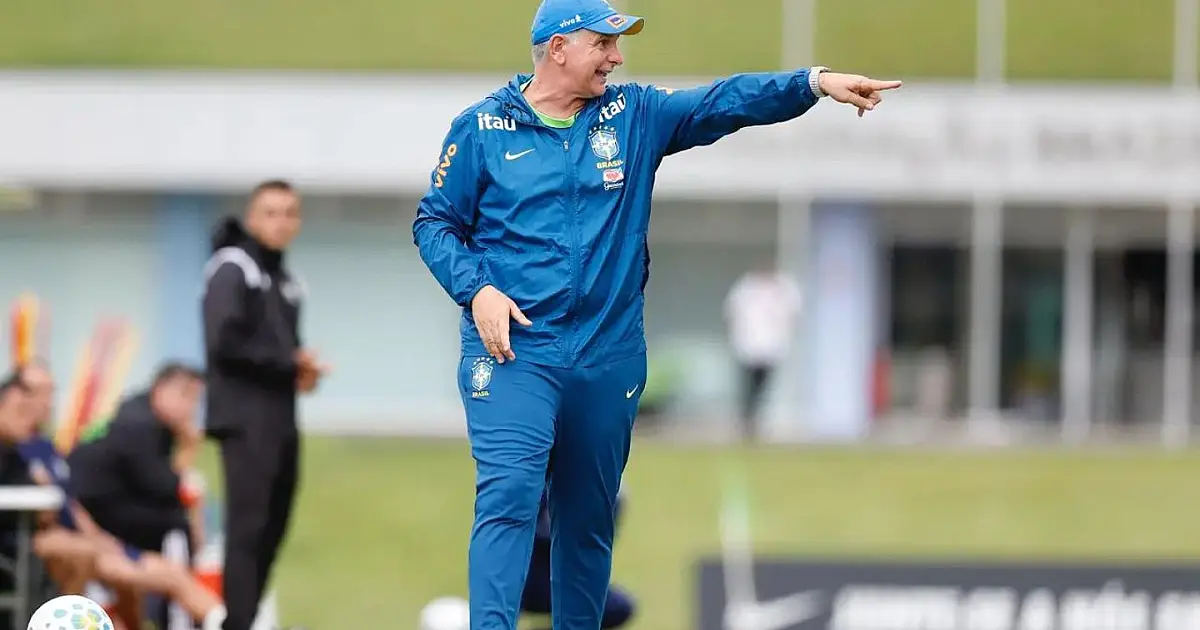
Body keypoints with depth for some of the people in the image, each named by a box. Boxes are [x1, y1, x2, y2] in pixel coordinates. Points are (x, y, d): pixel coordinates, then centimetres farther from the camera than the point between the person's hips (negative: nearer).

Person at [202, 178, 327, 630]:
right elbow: (224, 343, -17)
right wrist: (290, 364, -11)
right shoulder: (232, 270, -6)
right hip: (246, 421, -8)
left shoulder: (287, 284, 19)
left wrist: (305, 369, -1)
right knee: (248, 528, -15)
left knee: (271, 531, 8)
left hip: (281, 421, 8)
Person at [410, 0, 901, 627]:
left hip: (608, 358, 4)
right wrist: (476, 290, -12)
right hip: (512, 350, -4)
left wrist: (815, 82, -14)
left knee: (590, 520, 10)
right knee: (508, 498, -18)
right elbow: (434, 222, 4)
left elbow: (724, 103, -1)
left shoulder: (634, 117, 8)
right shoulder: (482, 128, 0)